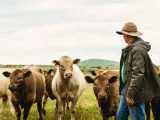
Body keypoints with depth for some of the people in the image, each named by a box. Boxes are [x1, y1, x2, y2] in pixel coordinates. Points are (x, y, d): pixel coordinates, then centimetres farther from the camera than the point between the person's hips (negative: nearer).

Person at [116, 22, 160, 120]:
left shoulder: (138, 50, -19)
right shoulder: (130, 48, 11)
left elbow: (137, 74, -24)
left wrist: (130, 94, -23)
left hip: (135, 92, -10)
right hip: (126, 89, 10)